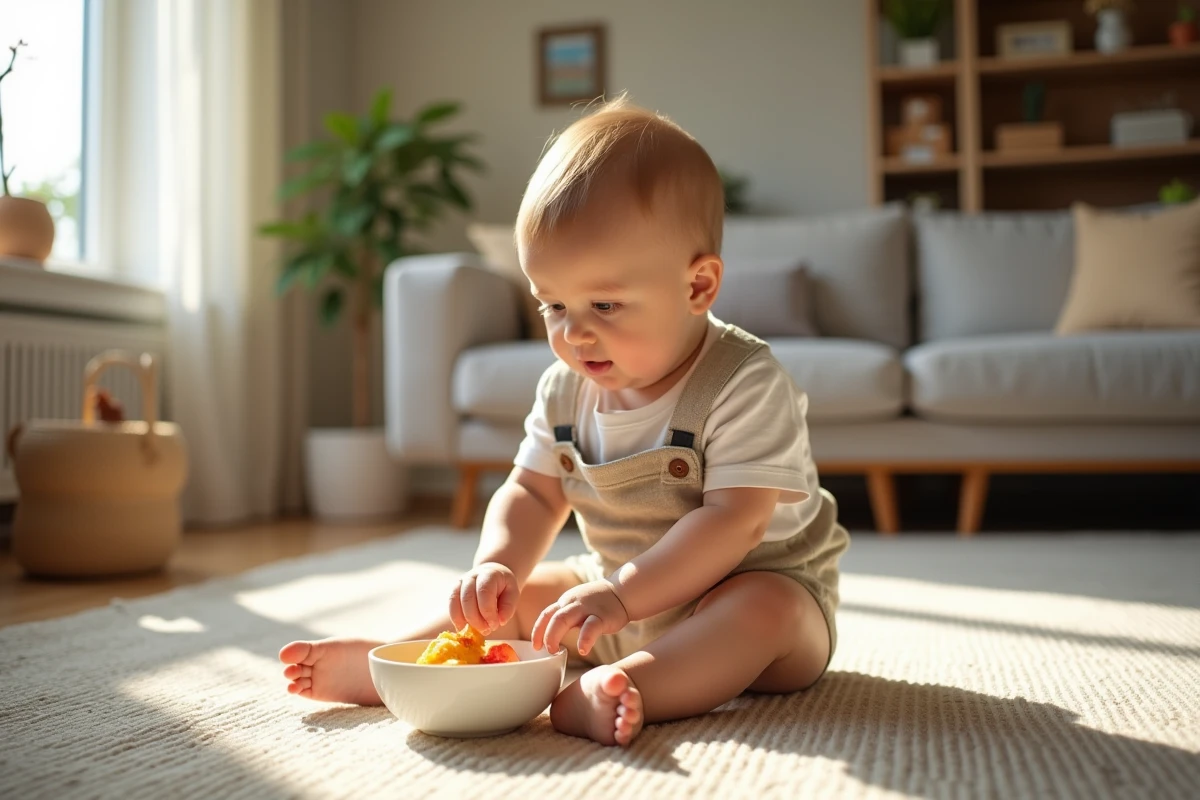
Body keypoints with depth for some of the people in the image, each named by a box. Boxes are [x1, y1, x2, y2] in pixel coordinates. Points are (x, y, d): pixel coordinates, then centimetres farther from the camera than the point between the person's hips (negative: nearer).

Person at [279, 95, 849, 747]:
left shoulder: (745, 386, -23)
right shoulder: (566, 389, -3)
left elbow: (735, 521, -29)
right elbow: (534, 493, 2)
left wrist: (621, 595, -35)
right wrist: (496, 564, -19)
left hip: (764, 582, -6)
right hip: (620, 594, 6)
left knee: (762, 611, -37)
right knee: (511, 597, 0)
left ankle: (619, 691, -53)